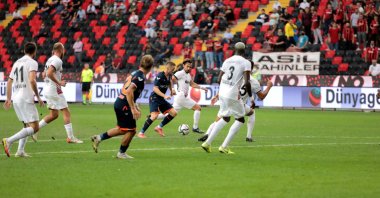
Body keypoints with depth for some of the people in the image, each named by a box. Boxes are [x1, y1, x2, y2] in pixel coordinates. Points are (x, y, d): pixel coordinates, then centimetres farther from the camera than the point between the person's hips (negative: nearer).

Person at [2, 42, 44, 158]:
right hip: (26, 99, -8)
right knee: (34, 128, -8)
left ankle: (20, 151, 7)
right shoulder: (32, 63, -5)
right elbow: (32, 80, -19)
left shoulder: (17, 63, 17)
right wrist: (38, 97, -13)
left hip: (15, 99, 8)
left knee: (27, 126, 20)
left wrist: (8, 98, 29)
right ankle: (9, 141, -21)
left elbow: (9, 81, 21)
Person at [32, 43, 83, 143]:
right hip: (54, 90, -9)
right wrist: (59, 82, -19)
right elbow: (49, 73, -26)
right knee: (66, 112, -3)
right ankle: (70, 137, -3)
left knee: (53, 115, 14)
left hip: (47, 90, 9)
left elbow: (44, 74, 24)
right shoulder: (57, 61, -14)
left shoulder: (50, 60, 15)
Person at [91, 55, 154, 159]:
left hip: (119, 103, 9)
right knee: (131, 131, 4)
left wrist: (135, 106, 24)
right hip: (124, 105, -9)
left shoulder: (135, 73, 12)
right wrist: (133, 109, -25)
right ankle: (121, 153, 17)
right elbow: (129, 92, -27)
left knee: (122, 130, 21)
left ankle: (99, 138, 21)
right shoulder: (140, 77, -17)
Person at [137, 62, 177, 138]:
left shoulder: (169, 76, 5)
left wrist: (171, 91, 18)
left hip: (161, 99, 9)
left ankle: (159, 127, 13)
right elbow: (155, 89, -25)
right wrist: (164, 96, -31)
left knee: (174, 113, 3)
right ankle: (141, 132, -13)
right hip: (154, 98, -9)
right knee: (154, 115, -26)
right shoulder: (160, 76, -19)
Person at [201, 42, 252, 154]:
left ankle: (208, 142, 16)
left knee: (225, 118, 23)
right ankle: (224, 146, 4)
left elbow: (219, 79, 13)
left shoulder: (227, 61, 11)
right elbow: (247, 82, -15)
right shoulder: (246, 63, -6)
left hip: (222, 92, 6)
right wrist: (251, 98, -5)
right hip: (232, 95, -6)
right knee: (240, 120, 11)